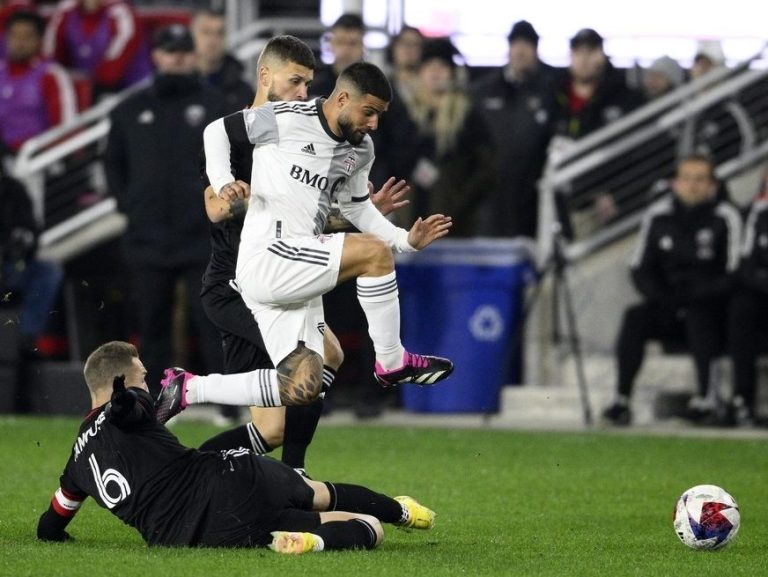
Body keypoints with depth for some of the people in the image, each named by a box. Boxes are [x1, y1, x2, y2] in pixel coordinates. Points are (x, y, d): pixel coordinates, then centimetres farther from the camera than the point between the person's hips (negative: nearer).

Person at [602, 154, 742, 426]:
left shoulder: (725, 218, -6)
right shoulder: (659, 215, 6)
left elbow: (732, 276, -9)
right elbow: (640, 269, 10)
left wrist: (692, 296, -18)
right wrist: (660, 297, -9)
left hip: (711, 309, -3)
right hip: (668, 311, 3)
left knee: (697, 314, -36)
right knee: (634, 317, -24)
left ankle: (706, 396, -36)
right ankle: (621, 399, -28)